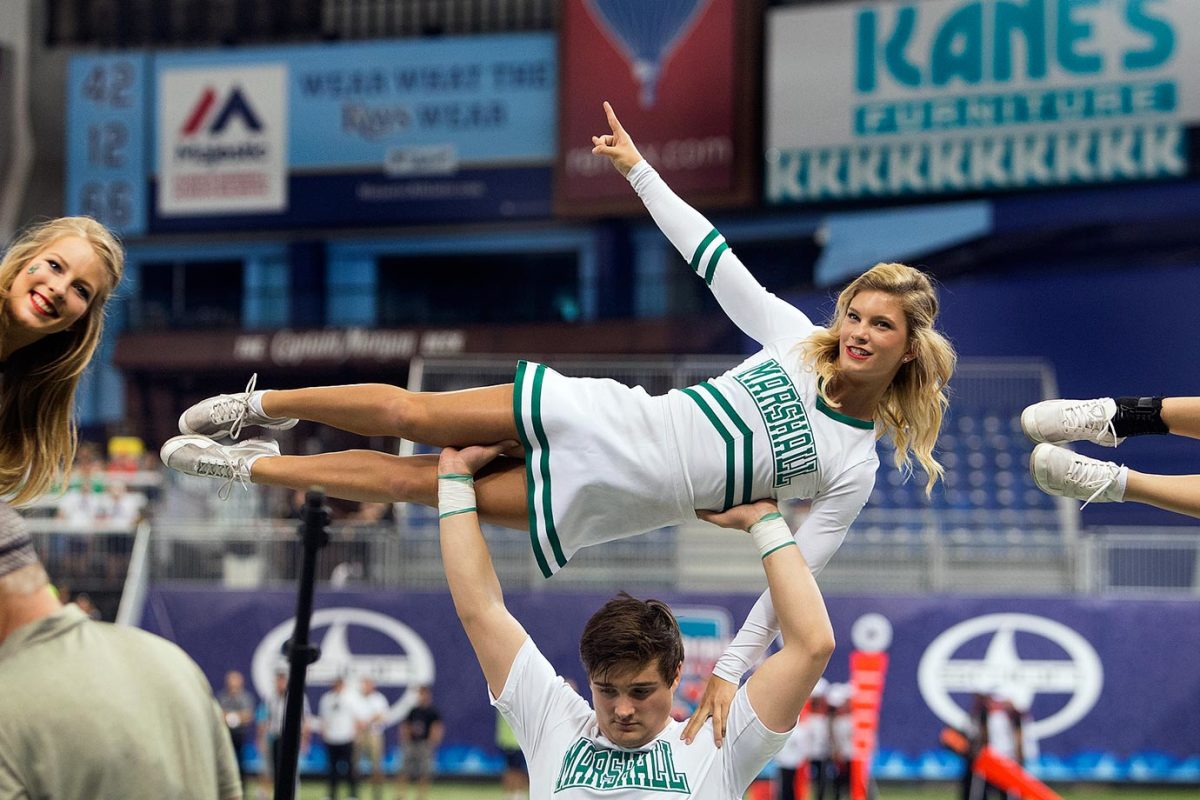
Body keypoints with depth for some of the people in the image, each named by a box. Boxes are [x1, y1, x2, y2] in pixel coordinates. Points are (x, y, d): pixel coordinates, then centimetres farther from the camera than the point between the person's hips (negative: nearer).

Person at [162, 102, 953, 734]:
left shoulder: (854, 468, -10)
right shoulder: (797, 338, -3)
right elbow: (713, 257, 2)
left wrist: (731, 669, -20)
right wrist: (639, 169, 0)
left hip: (608, 501, -2)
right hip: (603, 418, 2)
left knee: (413, 482, 2)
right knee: (410, 414, 0)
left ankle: (253, 466, 19)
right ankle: (263, 407, 25)